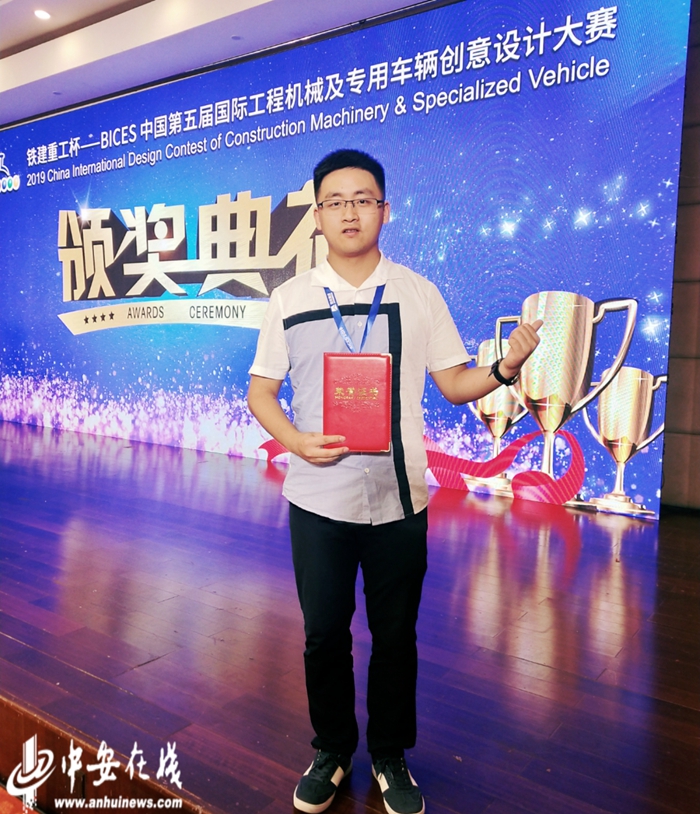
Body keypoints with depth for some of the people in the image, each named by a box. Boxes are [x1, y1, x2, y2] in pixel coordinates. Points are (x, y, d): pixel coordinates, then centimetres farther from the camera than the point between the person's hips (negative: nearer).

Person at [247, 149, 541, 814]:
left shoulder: (418, 293, 2)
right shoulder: (290, 298, 1)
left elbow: (454, 384, 4)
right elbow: (260, 392, 4)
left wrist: (504, 367, -17)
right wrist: (296, 440, -15)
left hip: (398, 498, 0)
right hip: (318, 498, 0)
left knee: (395, 635, 12)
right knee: (323, 633, 13)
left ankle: (391, 758, 36)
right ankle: (332, 749, 38)